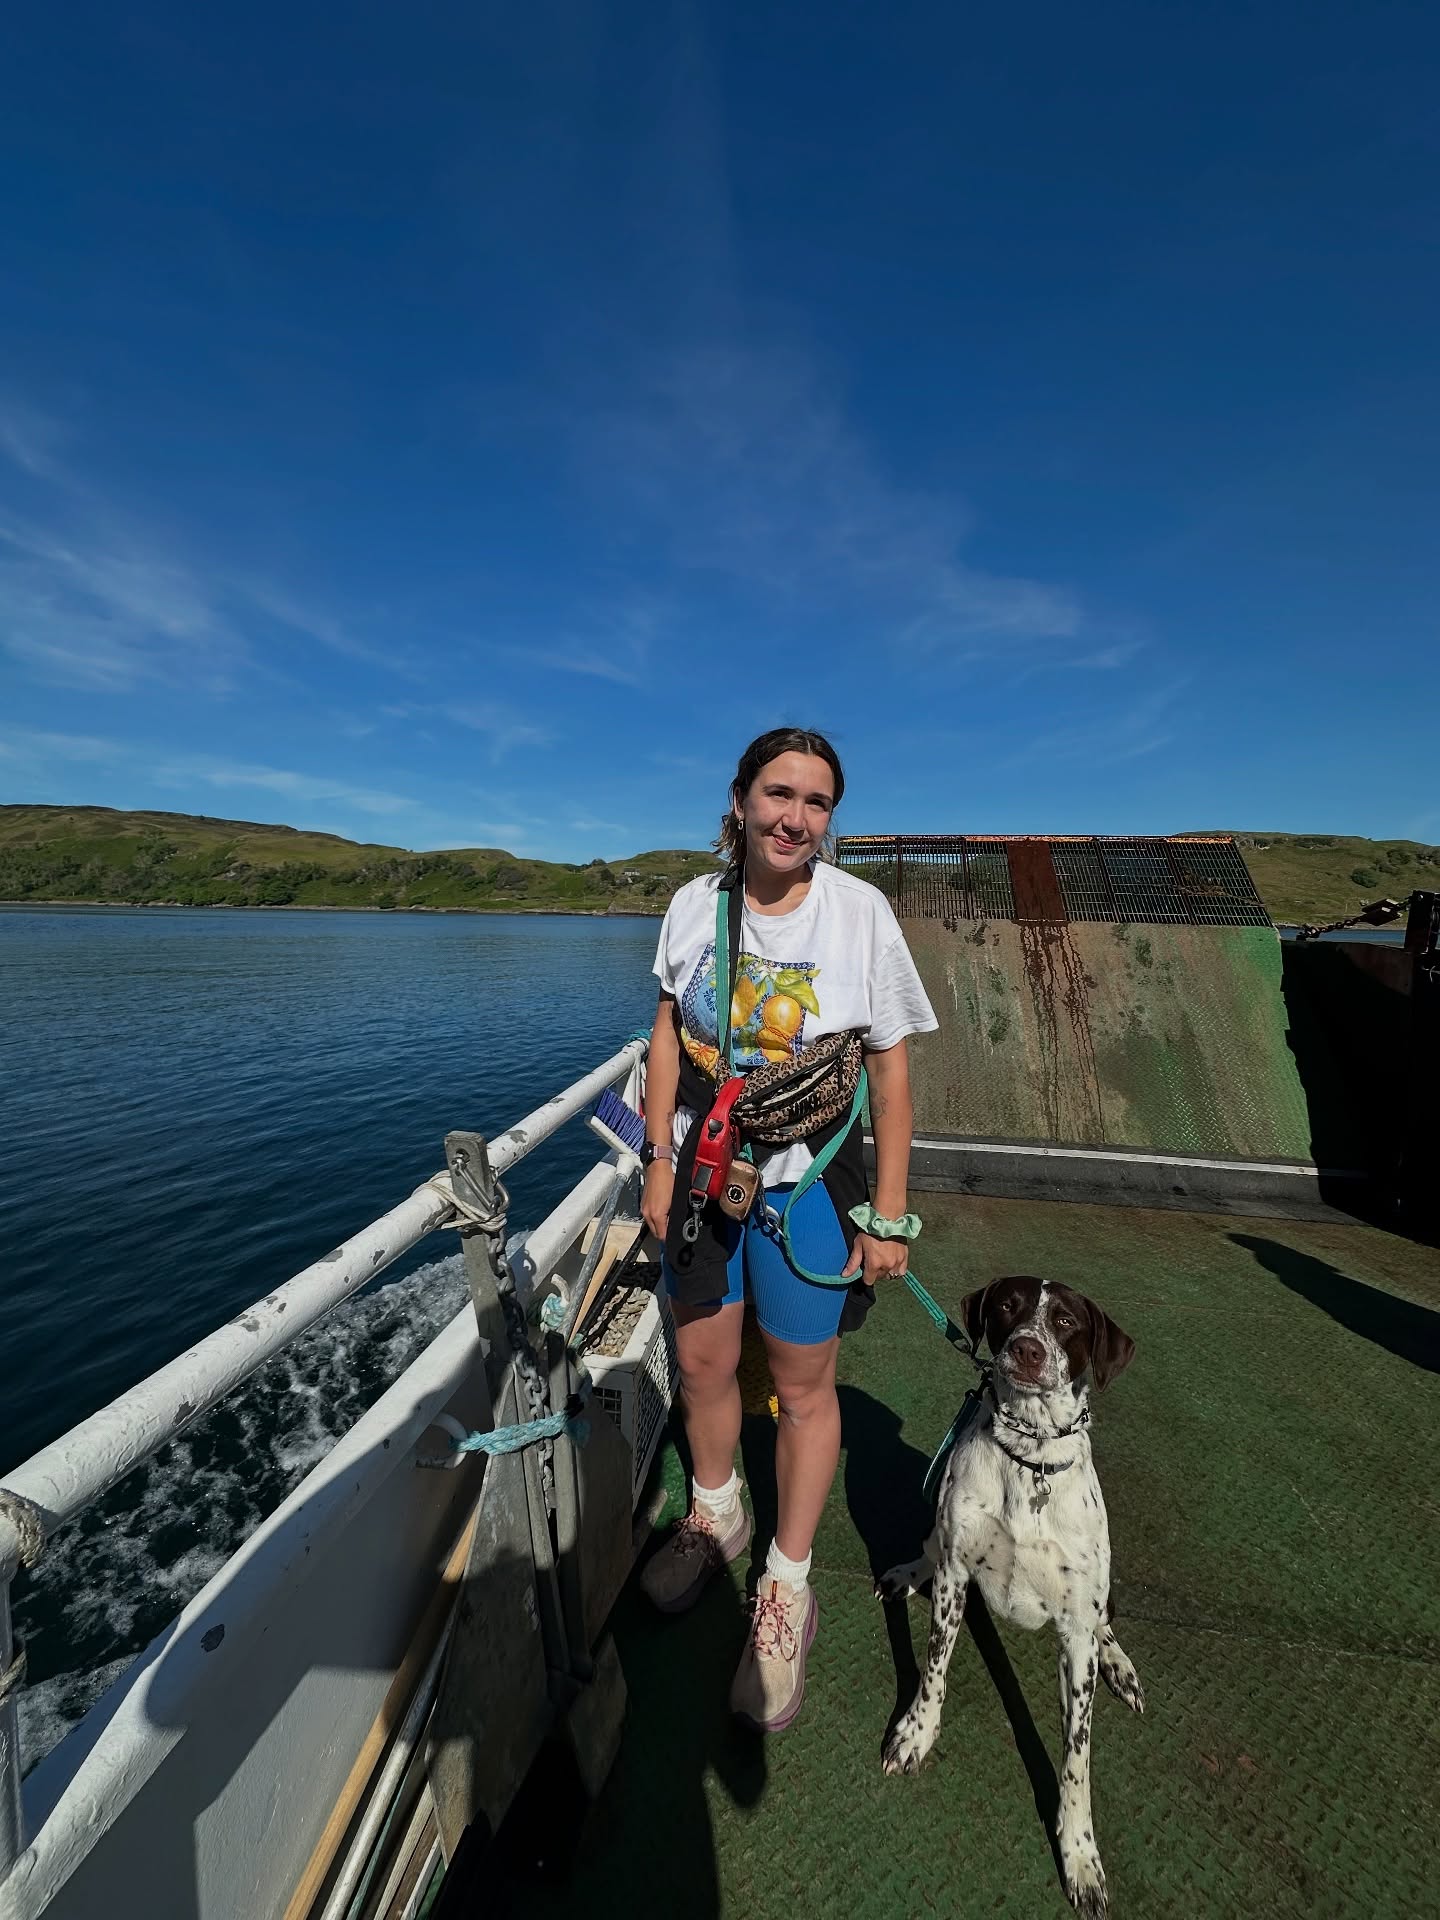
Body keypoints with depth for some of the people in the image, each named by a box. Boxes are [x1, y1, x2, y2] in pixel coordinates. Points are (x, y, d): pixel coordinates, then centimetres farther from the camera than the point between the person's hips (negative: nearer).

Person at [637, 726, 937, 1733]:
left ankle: (787, 1592, 42)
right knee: (702, 1361, 20)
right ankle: (716, 1515, 52)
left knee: (804, 1387, 13)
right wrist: (660, 1159, 1)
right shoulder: (697, 902, -5)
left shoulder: (860, 910, -13)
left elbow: (891, 1067, -9)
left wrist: (890, 1214, -8)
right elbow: (669, 1034, 3)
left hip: (807, 1180, -2)